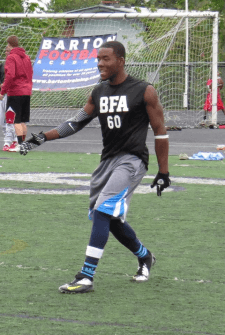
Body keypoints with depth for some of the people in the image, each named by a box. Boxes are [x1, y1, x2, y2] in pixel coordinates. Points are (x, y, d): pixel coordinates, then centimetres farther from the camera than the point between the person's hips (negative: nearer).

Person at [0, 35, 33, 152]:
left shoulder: (11, 57, -9)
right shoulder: (26, 57, 14)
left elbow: (10, 76, -19)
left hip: (15, 92, -7)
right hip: (27, 92, 7)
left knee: (16, 121, -6)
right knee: (23, 121, 12)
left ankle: (20, 145, -11)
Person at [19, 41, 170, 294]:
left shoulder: (144, 92, -7)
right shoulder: (98, 93, 9)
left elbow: (160, 132, -3)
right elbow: (77, 123, 15)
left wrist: (163, 172, -5)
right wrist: (41, 138, 5)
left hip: (132, 159, -7)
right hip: (108, 159, 7)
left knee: (103, 211, -20)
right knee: (110, 219, 12)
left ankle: (86, 277, -23)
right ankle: (144, 257, 39)